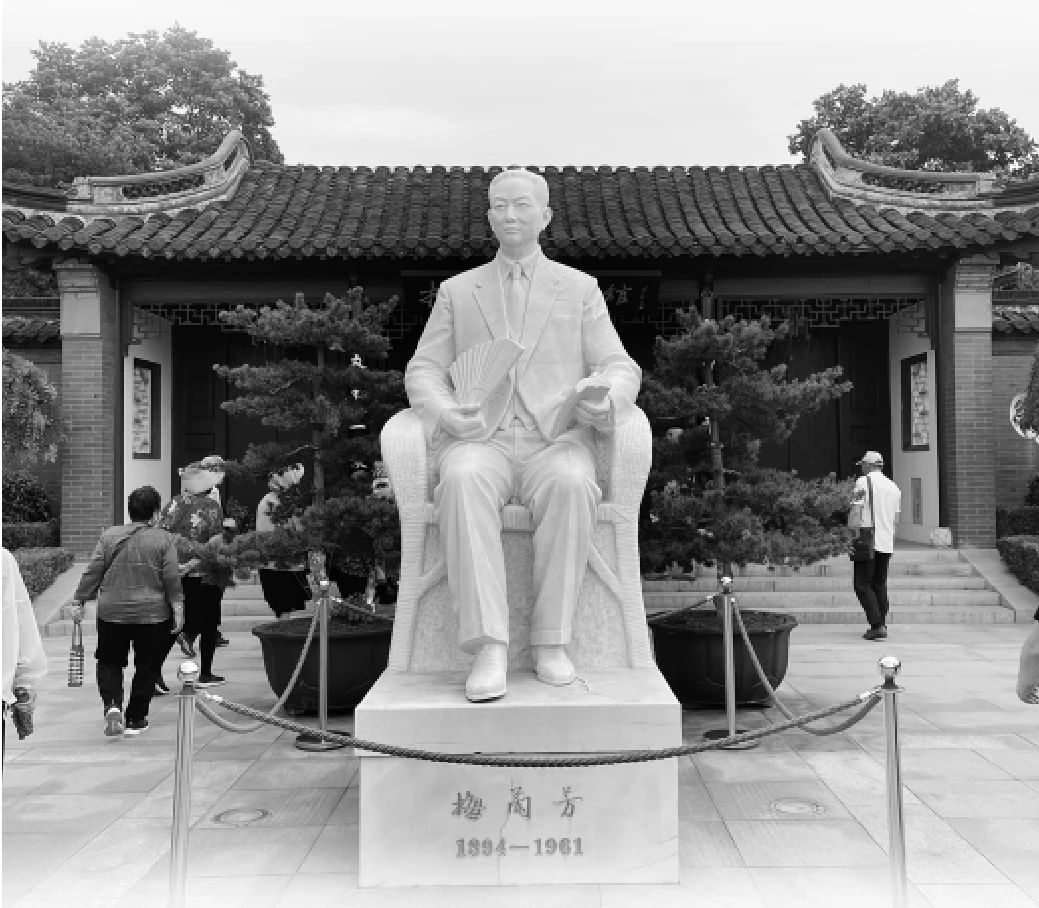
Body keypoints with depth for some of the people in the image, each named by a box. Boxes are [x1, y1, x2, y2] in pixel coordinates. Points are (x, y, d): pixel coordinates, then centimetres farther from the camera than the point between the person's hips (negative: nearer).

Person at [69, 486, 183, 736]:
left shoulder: (109, 536, 1)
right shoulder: (164, 539, -4)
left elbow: (93, 572, 1)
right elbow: (172, 579, -7)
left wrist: (80, 599, 9)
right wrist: (178, 608, -3)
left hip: (111, 612, 2)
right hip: (152, 613, -1)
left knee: (109, 662, 17)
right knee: (146, 668, 11)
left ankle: (112, 704, -4)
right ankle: (135, 720, 17)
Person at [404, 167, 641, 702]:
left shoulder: (579, 288, 17)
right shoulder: (456, 291, 19)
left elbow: (619, 367, 9)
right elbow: (423, 371, 12)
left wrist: (604, 394, -17)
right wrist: (445, 412, -12)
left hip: (555, 440, 0)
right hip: (480, 441, 0)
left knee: (570, 483, -36)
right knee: (462, 482, -36)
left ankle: (550, 643, -26)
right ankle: (488, 648, -36)